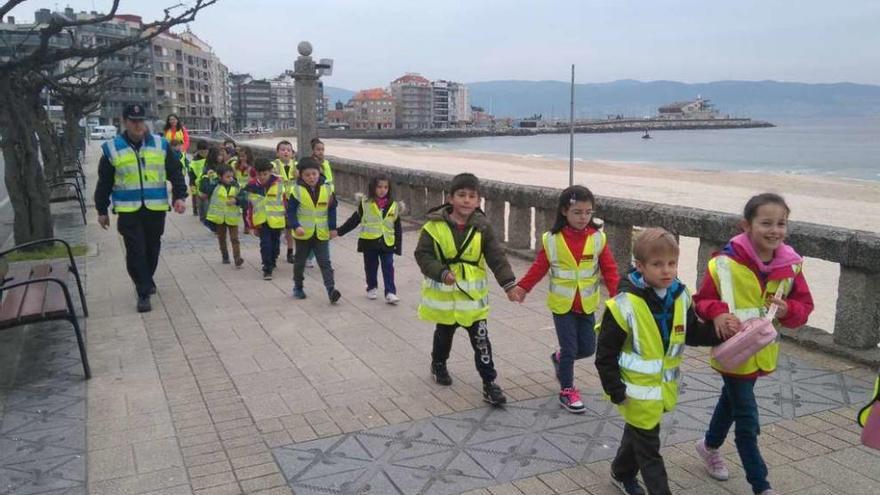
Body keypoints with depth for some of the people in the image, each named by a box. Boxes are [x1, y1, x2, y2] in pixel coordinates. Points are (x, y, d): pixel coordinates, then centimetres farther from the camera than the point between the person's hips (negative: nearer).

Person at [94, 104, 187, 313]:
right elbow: (104, 183, 6)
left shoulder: (161, 145, 2)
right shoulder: (112, 148, 0)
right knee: (135, 252, -6)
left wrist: (179, 196, -7)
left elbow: (175, 172, 6)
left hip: (156, 209, 2)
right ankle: (144, 293, 1)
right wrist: (102, 210, 8)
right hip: (128, 210, -2)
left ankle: (147, 279, 37)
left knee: (152, 249, 14)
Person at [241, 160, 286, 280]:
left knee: (275, 243, 14)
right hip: (261, 220, 0)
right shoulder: (251, 184, -5)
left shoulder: (278, 183, -9)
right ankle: (267, 269, -3)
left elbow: (285, 200, -1)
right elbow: (250, 204, 4)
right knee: (265, 244, -9)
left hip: (276, 219, 0)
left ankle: (272, 263, 36)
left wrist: (286, 217, 1)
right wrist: (252, 222, 6)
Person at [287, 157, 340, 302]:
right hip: (303, 234, -1)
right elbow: (290, 211, -8)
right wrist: (296, 226, -20)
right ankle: (298, 287, 33)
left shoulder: (327, 189, -2)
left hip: (321, 234, 1)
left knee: (325, 262, -5)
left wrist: (332, 228, 0)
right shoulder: (296, 190, -9)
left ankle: (331, 290, -10)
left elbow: (332, 210, 4)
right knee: (300, 262, 16)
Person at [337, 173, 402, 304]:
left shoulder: (394, 206, 1)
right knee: (371, 267, 12)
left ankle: (390, 292, -2)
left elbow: (397, 228, 5)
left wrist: (398, 245, 1)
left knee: (388, 268, -3)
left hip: (387, 243, 0)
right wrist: (339, 231, 1)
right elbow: (354, 220, 3)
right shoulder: (365, 203, -3)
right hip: (369, 242, 0)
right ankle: (371, 288, 31)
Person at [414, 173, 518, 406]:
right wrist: (441, 273, -27)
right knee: (444, 334, 22)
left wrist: (509, 283, -22)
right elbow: (423, 255, -12)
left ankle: (490, 383, 10)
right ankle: (438, 364, 49)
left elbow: (497, 257, -10)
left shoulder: (482, 227, -8)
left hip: (473, 294, 0)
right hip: (444, 294, 0)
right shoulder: (435, 225, -13)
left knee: (481, 341, 0)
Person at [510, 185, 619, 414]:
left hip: (587, 305, 3)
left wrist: (617, 295, -13)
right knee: (569, 349, 1)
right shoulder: (551, 239, -10)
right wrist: (522, 287, -3)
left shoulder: (597, 238, -6)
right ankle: (567, 391, 19)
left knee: (587, 348, 10)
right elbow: (539, 267, 0)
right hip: (562, 304, -2)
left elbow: (609, 269, -4)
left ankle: (559, 359, 40)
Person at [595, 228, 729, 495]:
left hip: (665, 386, 7)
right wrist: (616, 390, -16)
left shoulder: (680, 296, -6)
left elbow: (692, 333, 7)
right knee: (648, 446, 5)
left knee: (638, 432, 26)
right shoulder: (625, 304, -25)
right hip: (638, 390, -7)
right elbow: (605, 353, -19)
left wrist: (719, 333, -11)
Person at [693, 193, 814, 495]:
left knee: (732, 401, 27)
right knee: (747, 420, 2)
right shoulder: (725, 263, -24)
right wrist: (716, 313, -34)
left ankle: (710, 446, 53)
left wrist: (788, 310, -23)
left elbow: (804, 306, -2)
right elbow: (703, 301, -14)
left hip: (763, 351, 6)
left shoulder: (791, 264, -9)